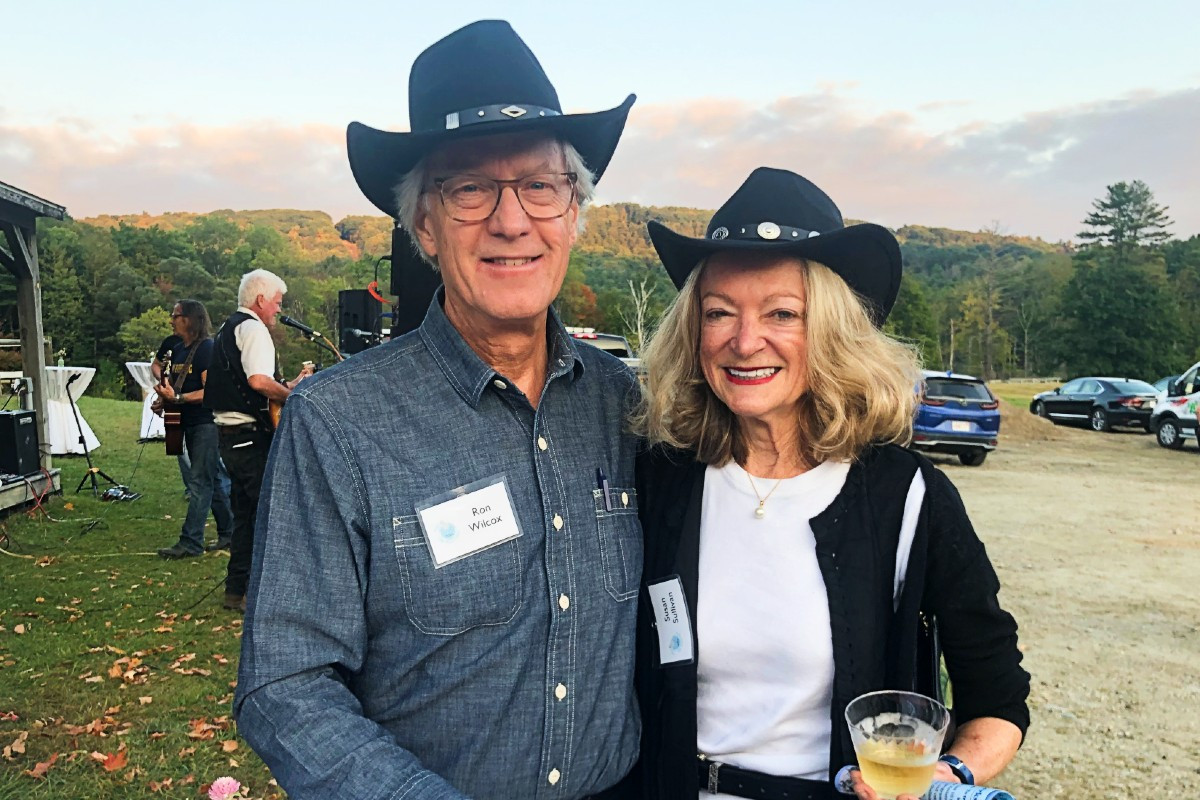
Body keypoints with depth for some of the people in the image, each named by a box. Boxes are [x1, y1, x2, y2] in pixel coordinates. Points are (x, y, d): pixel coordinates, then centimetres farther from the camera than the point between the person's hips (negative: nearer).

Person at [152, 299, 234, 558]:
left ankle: (190, 542, -6)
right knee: (211, 480, 14)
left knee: (200, 482, -8)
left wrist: (177, 397, -27)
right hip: (188, 423, 9)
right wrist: (163, 380, 9)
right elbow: (156, 365, 30)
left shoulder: (207, 348, -15)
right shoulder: (174, 346, 11)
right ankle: (229, 532, 24)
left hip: (207, 423, -9)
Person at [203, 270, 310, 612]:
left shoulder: (227, 329, 21)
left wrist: (288, 385, 18)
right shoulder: (253, 328, -12)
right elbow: (259, 380, -28)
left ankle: (237, 590, 22)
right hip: (251, 436, -10)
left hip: (229, 433, 10)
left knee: (245, 513, 16)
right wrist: (291, 394, -13)